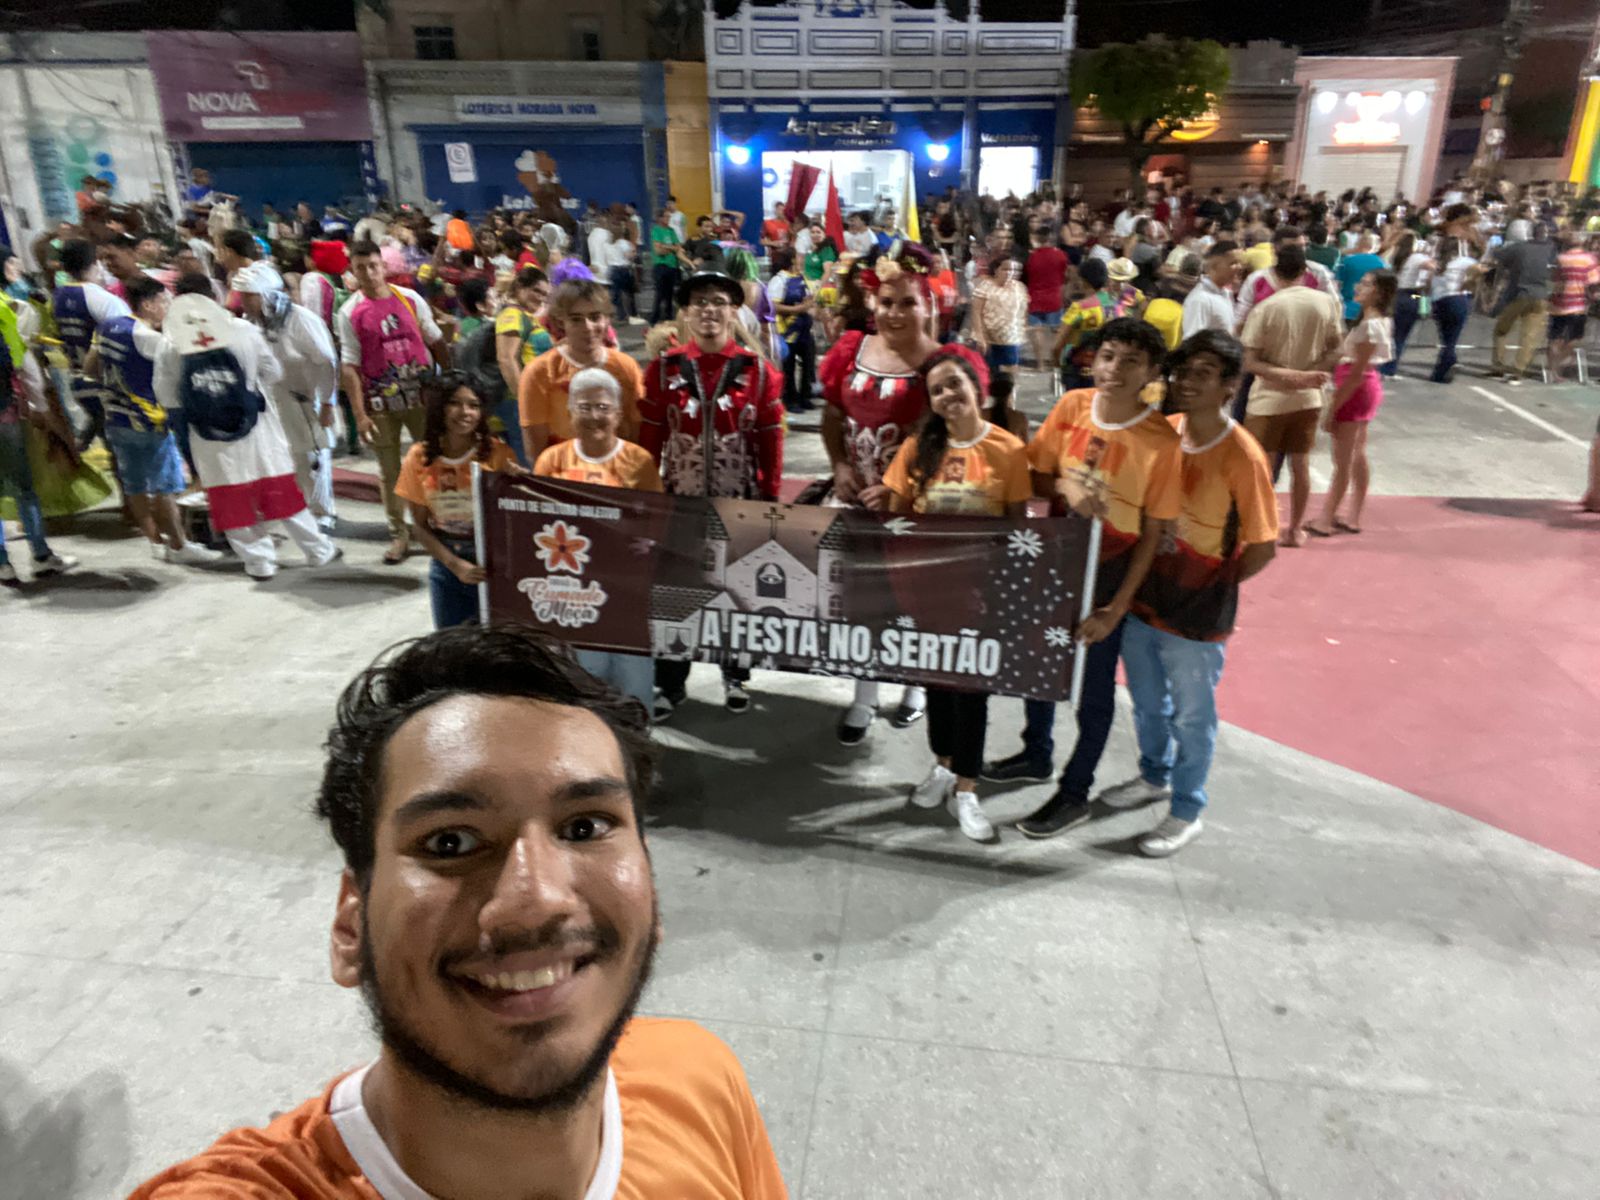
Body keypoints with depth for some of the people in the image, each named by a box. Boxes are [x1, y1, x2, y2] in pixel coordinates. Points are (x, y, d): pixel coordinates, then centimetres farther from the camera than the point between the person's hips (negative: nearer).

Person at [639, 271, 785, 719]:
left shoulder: (759, 370, -3)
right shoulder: (663, 368, -1)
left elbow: (770, 443, -1)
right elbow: (649, 439, 1)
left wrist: (770, 500, -2)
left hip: (740, 502, 0)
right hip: (679, 500, 1)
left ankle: (735, 675, 31)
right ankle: (670, 683, 24)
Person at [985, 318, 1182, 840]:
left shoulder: (1161, 441, -19)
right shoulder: (1072, 406, -8)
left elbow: (1152, 533, -14)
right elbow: (1036, 475, 2)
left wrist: (1117, 607, -16)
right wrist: (1065, 486, -21)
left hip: (1107, 575, -5)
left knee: (1093, 687, 9)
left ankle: (1075, 793, 28)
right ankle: (1037, 754, 46)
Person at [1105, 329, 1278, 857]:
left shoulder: (1242, 456, -19)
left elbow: (1262, 548, -15)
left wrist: (1212, 589, -6)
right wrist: (1142, 579, 4)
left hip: (1197, 615, -6)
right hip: (1143, 597, 6)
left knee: (1191, 714, 11)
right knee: (1146, 702, 23)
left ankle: (1186, 812, 31)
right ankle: (1154, 776, 48)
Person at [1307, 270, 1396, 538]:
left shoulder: (1370, 325, -21)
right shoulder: (1381, 321, 8)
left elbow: (1356, 374, -22)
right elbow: (1359, 366, 10)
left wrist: (1332, 409, -19)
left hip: (1356, 392, -10)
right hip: (1367, 388, 10)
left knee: (1342, 461, -1)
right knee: (1358, 455, 15)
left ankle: (1325, 521, 8)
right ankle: (1353, 518, 23)